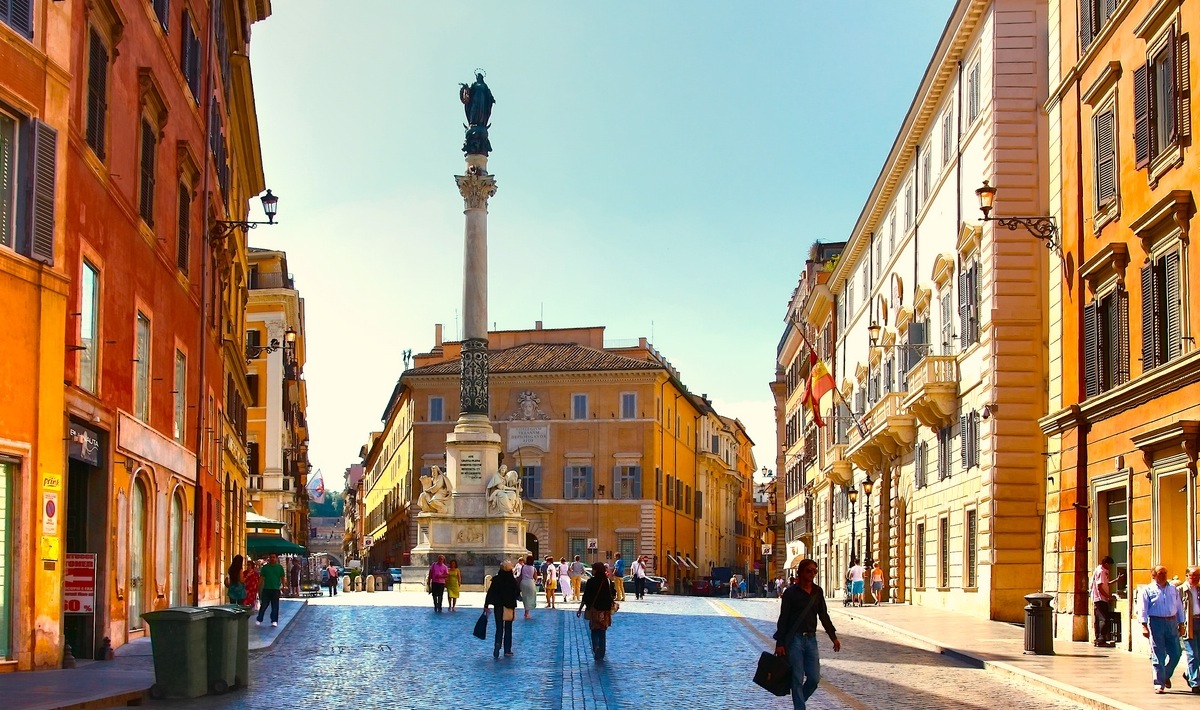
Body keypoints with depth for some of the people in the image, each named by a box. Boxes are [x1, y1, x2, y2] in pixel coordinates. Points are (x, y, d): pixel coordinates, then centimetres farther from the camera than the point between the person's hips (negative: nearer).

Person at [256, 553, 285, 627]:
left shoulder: (279, 567, 5)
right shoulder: (265, 567, 6)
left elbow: (282, 578, 6)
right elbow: (262, 577, 6)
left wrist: (283, 586, -2)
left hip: (276, 589, 0)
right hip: (266, 588, 0)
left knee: (275, 606, 2)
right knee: (263, 605, 1)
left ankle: (274, 621, 7)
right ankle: (259, 620, 9)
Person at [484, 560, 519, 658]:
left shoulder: (496, 579, -9)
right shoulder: (513, 580, -11)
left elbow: (490, 592, -9)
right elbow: (517, 593, -4)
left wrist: (486, 605, -3)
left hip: (498, 606, 1)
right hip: (510, 607, -1)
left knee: (499, 628, 6)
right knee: (508, 628, 12)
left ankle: (497, 650, -10)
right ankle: (507, 650, 14)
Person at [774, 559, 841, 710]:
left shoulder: (818, 592, 8)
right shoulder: (791, 592, -5)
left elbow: (824, 616, 16)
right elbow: (783, 618, -6)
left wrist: (833, 637, 11)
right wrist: (780, 643, -9)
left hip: (811, 639, 5)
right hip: (794, 639, -5)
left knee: (814, 678, 2)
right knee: (797, 679, -2)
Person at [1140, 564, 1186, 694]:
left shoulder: (1173, 590, 16)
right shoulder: (1147, 590, 2)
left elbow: (1179, 607, 19)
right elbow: (1143, 609, -3)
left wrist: (1181, 624, 13)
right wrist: (1144, 626, -12)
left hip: (1172, 622, 4)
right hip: (1156, 622, -4)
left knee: (1175, 654, 3)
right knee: (1158, 655, -3)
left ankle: (1166, 675, 28)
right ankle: (1159, 684, 2)